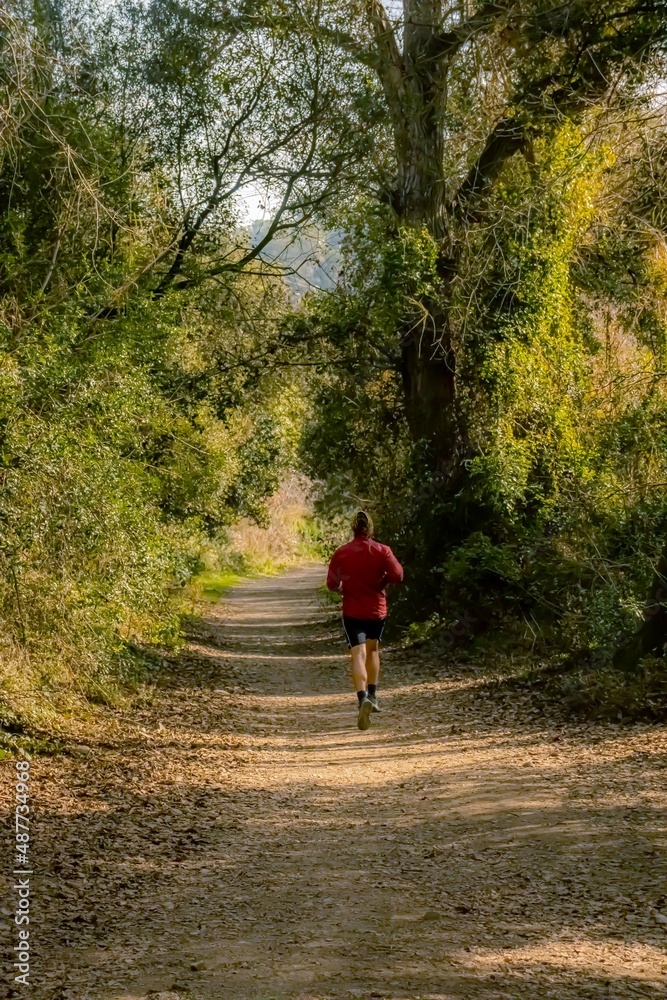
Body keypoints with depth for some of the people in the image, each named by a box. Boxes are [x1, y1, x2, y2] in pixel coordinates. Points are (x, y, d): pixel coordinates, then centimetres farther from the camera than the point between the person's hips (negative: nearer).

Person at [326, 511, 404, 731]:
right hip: (377, 610, 2)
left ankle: (363, 698, -29)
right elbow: (397, 576, -11)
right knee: (372, 649, 23)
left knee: (358, 655, -8)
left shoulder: (341, 553, -5)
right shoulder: (382, 551, -5)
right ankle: (372, 695, 28)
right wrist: (382, 580, 8)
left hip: (352, 611, -1)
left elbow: (332, 584, -1)